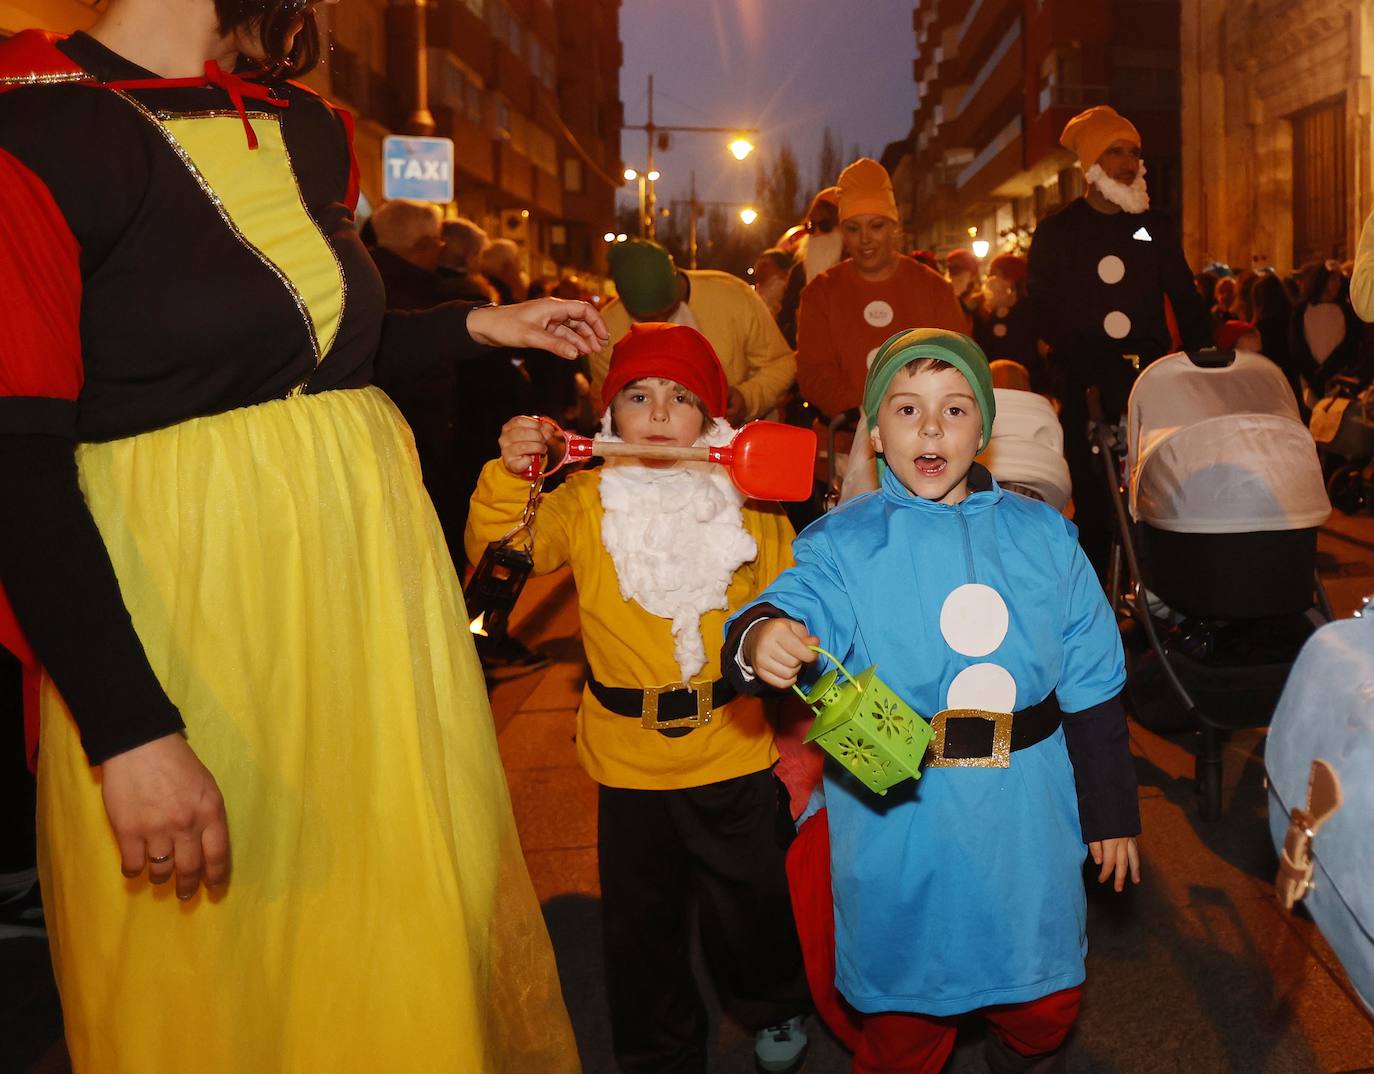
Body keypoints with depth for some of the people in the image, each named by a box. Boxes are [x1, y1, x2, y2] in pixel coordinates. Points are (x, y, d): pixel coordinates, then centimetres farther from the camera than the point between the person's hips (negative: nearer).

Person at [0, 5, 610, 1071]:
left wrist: (481, 326, 13)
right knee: (216, 964, 11)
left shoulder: (310, 131, 10)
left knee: (411, 903, 16)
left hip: (372, 555, 6)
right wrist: (129, 731, -23)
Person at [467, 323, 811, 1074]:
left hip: (731, 747, 0)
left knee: (748, 894, 19)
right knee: (640, 913, 14)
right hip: (628, 752, 1)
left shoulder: (748, 501, -4)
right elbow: (502, 547, -11)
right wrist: (509, 475, -25)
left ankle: (773, 1008, 48)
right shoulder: (586, 502, -3)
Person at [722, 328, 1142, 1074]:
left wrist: (1111, 813, 8)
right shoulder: (844, 543, -5)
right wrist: (761, 636, -48)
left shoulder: (1044, 537, 1)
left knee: (1045, 999, 22)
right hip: (895, 820, -2)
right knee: (903, 1012, 15)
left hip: (1026, 816, 3)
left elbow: (1091, 682, 5)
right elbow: (800, 606, -23)